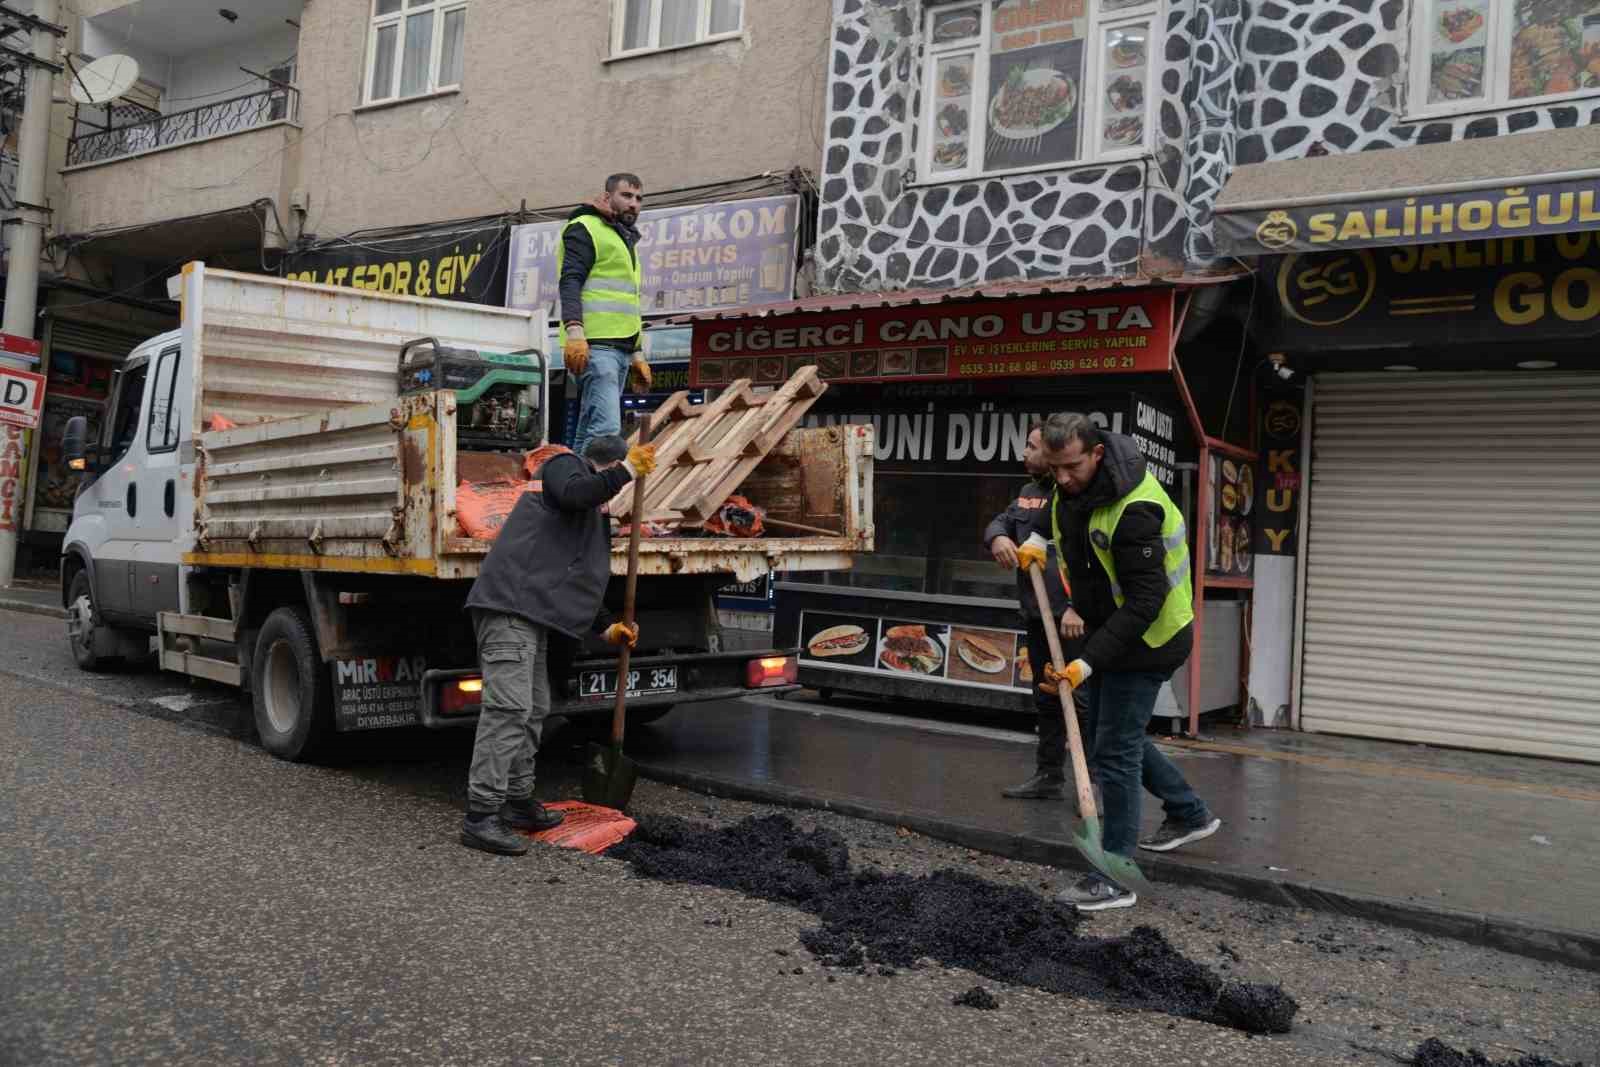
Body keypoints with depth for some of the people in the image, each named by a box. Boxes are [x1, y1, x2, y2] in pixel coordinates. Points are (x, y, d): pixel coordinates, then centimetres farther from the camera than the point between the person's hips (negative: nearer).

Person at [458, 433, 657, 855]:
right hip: (510, 605, -11)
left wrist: (606, 629, 33)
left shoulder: (593, 517, 30)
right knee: (508, 708, -15)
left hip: (531, 614, 11)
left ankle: (518, 802, 24)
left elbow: (575, 581, 33)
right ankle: (480, 817, -14)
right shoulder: (565, 465, 5)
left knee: (533, 710, 14)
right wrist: (628, 470, -14)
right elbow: (573, 492, -20)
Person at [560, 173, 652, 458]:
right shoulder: (585, 229, 1)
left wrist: (637, 354, 27)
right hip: (594, 345, -9)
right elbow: (570, 282, -12)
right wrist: (574, 331, -26)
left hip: (620, 347, 9)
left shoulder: (626, 240, 28)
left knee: (589, 431, 7)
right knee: (606, 429, -20)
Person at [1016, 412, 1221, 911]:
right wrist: (1038, 535, 7)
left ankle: (1115, 879, 2)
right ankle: (1190, 814, 38)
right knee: (1108, 734, 21)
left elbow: (1144, 602, -32)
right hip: (1107, 627, 10)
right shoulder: (1076, 477, -4)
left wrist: (1088, 662, -35)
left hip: (1145, 640, -10)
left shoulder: (1134, 511, -32)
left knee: (1114, 751, -8)